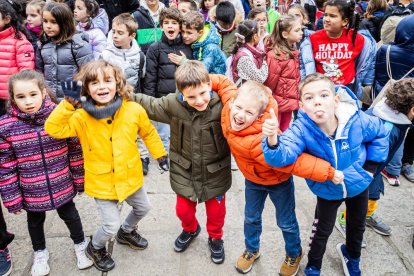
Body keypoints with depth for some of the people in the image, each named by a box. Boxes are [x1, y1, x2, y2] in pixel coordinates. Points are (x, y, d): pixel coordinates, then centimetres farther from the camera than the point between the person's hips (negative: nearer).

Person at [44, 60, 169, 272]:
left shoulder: (134, 110, -14)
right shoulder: (81, 117, -18)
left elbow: (148, 133, 2)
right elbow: (53, 129, -26)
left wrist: (160, 154, 10)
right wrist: (68, 104, -35)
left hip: (130, 176, 4)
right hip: (101, 182, -4)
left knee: (143, 208, 25)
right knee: (112, 225, 1)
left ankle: (126, 232, 57)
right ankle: (95, 248, 35)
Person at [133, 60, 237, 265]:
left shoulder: (222, 105, -25)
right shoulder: (173, 104, -17)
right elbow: (150, 105, 0)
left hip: (215, 173, -2)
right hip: (184, 171, 2)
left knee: (216, 212, 20)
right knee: (183, 210, 22)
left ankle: (215, 238, 52)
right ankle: (190, 230, 57)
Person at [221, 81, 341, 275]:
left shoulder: (256, 141, -46)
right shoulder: (228, 110, -28)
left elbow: (291, 160, -43)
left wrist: (328, 171, -42)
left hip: (279, 180, -6)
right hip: (253, 179, 6)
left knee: (286, 222, 18)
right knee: (251, 218, 24)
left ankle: (294, 254, 49)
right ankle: (252, 250, 52)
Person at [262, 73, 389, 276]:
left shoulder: (357, 121, -29)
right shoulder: (302, 129, -33)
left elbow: (380, 134, -6)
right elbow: (283, 156, -49)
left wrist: (371, 164, -5)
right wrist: (273, 140, -69)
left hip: (359, 185, 3)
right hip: (327, 190, -2)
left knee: (357, 226, 26)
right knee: (322, 232, 13)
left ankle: (352, 256, 59)